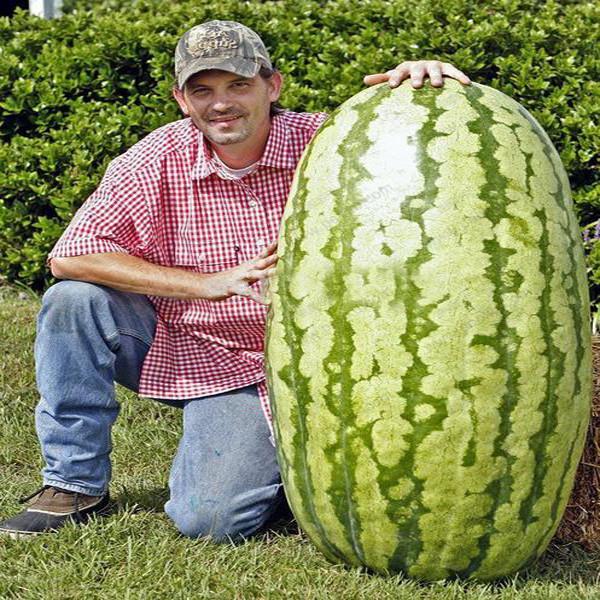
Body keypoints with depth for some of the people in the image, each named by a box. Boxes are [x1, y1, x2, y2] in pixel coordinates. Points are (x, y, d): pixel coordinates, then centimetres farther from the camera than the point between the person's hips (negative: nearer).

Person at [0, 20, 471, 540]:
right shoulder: (156, 161, -11)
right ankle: (75, 485, -7)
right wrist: (209, 284, -26)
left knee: (211, 520, -20)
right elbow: (70, 256, -19)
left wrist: (427, 82, -44)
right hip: (177, 347, 2)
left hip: (268, 372, -2)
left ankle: (273, 449, 16)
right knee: (74, 302, -23)